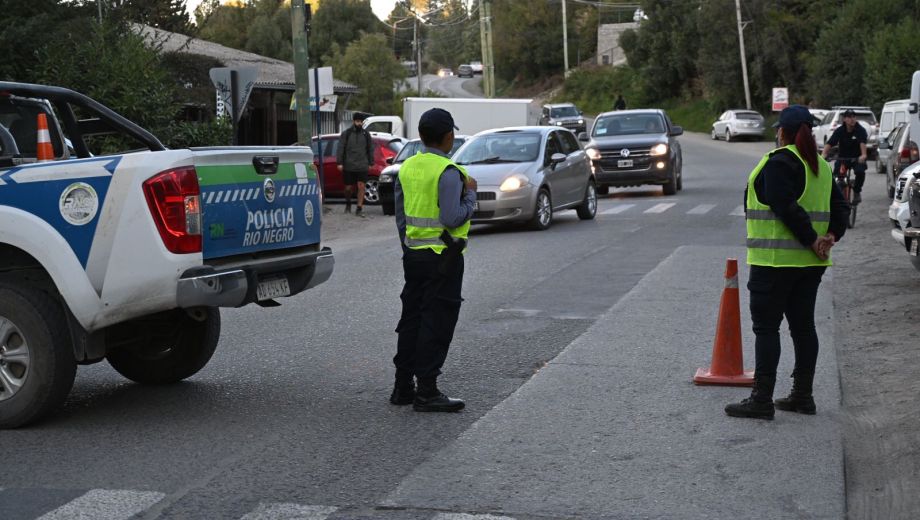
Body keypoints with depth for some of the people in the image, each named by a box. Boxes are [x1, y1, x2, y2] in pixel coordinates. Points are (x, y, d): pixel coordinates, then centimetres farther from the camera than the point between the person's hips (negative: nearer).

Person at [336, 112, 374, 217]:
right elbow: (340, 148, 0)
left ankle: (359, 209, -3)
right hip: (348, 166, -1)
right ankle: (348, 204, 32)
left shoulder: (366, 134, 7)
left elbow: (370, 149, 13)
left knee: (361, 186, -7)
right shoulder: (346, 133, 0)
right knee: (348, 187, 6)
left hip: (362, 166, 1)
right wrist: (339, 163, -6)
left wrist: (370, 163, 10)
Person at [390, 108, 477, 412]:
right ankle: (426, 392, -3)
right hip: (442, 257, -7)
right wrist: (470, 193, -8)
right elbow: (453, 218, -23)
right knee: (436, 324, -3)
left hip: (413, 255, 8)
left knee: (411, 319, 13)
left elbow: (400, 216, 13)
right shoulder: (448, 172, -16)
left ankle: (403, 387, 18)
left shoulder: (406, 168, 8)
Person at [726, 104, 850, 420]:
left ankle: (762, 399, -5)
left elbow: (787, 208, -22)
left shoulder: (778, 162, -13)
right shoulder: (821, 166, 14)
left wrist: (811, 240, -14)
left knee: (766, 327, -4)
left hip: (775, 261, -8)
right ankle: (803, 395, 18)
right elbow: (840, 207, 11)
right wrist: (830, 236, -1)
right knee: (803, 325, 13)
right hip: (810, 263, 8)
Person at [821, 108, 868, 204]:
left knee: (860, 171, -30)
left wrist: (863, 155, -51)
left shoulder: (860, 130, -13)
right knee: (836, 175, -20)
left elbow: (862, 143, -32)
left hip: (857, 158, -1)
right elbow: (829, 144, -21)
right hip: (842, 157, 2)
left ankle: (857, 192, -5)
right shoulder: (839, 131, -9)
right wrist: (823, 155, -40)